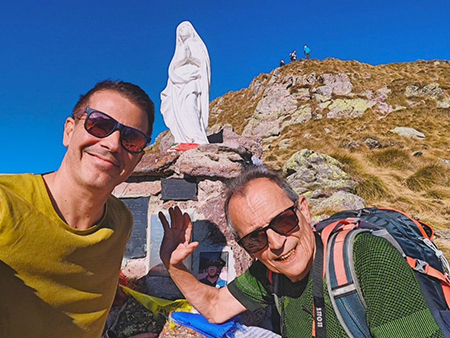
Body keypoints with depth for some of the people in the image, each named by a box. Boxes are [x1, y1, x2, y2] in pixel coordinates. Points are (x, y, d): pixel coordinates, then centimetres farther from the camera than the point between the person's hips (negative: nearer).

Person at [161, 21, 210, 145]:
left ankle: (198, 139, -35)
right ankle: (182, 141, -18)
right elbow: (172, 68, 21)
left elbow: (203, 62, 1)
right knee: (178, 111, -12)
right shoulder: (179, 49, 29)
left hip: (193, 80, -5)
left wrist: (190, 56, -13)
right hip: (178, 84, 5)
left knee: (190, 107, -26)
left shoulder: (197, 45, 17)